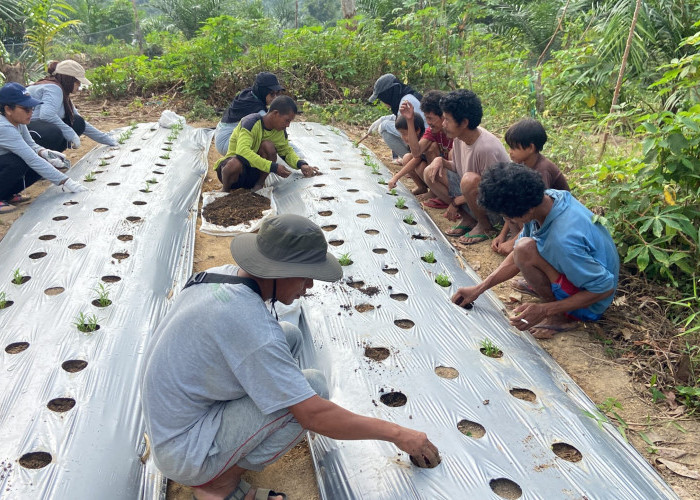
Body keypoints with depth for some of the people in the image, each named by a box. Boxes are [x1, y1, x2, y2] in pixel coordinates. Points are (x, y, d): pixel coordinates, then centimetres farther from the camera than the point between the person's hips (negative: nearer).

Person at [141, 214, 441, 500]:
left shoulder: (219, 275, -4)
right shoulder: (251, 326, -30)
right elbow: (314, 416, -26)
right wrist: (397, 434, -15)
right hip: (183, 455, -9)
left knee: (290, 336, 4)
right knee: (314, 385, -18)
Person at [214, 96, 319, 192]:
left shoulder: (280, 131, -3)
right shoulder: (251, 122, -24)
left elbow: (286, 151, 10)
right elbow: (242, 151, -38)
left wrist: (301, 164, -13)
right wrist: (273, 167, -42)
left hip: (252, 174, 5)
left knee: (268, 146, -24)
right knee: (236, 164, -42)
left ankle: (259, 184, -5)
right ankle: (225, 189, -9)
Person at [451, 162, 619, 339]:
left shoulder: (564, 239, -38)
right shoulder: (546, 198, -11)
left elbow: (605, 288, -27)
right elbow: (517, 258, 1)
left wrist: (544, 310, -27)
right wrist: (479, 289, 0)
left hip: (590, 304, -8)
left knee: (526, 249, -28)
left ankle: (559, 317, -11)